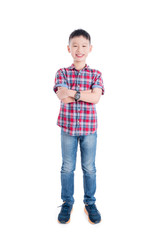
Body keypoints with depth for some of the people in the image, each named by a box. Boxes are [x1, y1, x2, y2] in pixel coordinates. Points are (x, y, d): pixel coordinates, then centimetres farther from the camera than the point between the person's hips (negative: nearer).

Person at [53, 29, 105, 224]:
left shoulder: (95, 74, 2)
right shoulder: (62, 73, 1)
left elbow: (95, 98, -13)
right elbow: (62, 97, -15)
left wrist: (73, 93, -18)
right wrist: (86, 94, -17)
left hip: (89, 127, 0)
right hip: (68, 127, 0)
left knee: (89, 168, 12)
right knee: (67, 167, 12)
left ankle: (90, 203, 31)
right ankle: (67, 203, 31)